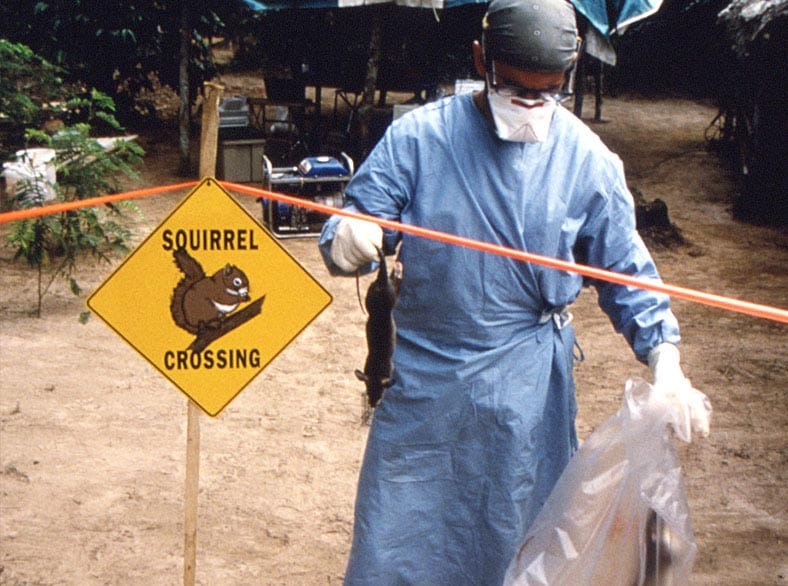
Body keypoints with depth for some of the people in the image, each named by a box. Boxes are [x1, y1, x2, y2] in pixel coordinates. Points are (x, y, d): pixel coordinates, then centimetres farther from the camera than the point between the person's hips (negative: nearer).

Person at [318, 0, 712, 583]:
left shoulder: (587, 159, -4)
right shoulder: (418, 136, -8)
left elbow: (626, 273, 2)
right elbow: (355, 225, -8)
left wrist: (666, 365, -10)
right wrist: (347, 243, -33)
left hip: (527, 391, 1)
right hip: (423, 379, 0)